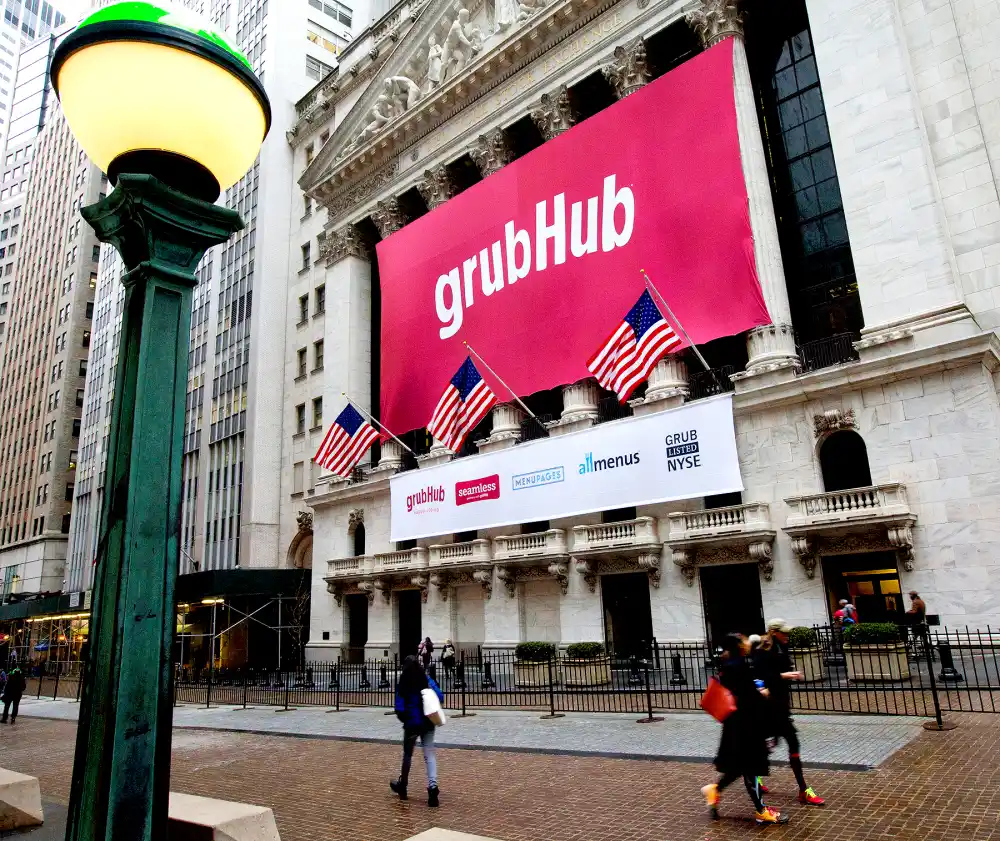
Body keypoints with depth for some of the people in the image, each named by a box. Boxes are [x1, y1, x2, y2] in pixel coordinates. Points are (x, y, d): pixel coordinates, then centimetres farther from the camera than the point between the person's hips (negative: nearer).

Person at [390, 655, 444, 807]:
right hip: (428, 723, 2)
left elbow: (399, 709, -12)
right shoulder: (427, 680, -2)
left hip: (412, 724, -2)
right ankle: (433, 785, -16)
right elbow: (441, 697, -5)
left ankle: (402, 785, 35)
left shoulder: (403, 685, -9)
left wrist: (403, 718, 7)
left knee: (407, 754, 17)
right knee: (429, 754, 3)